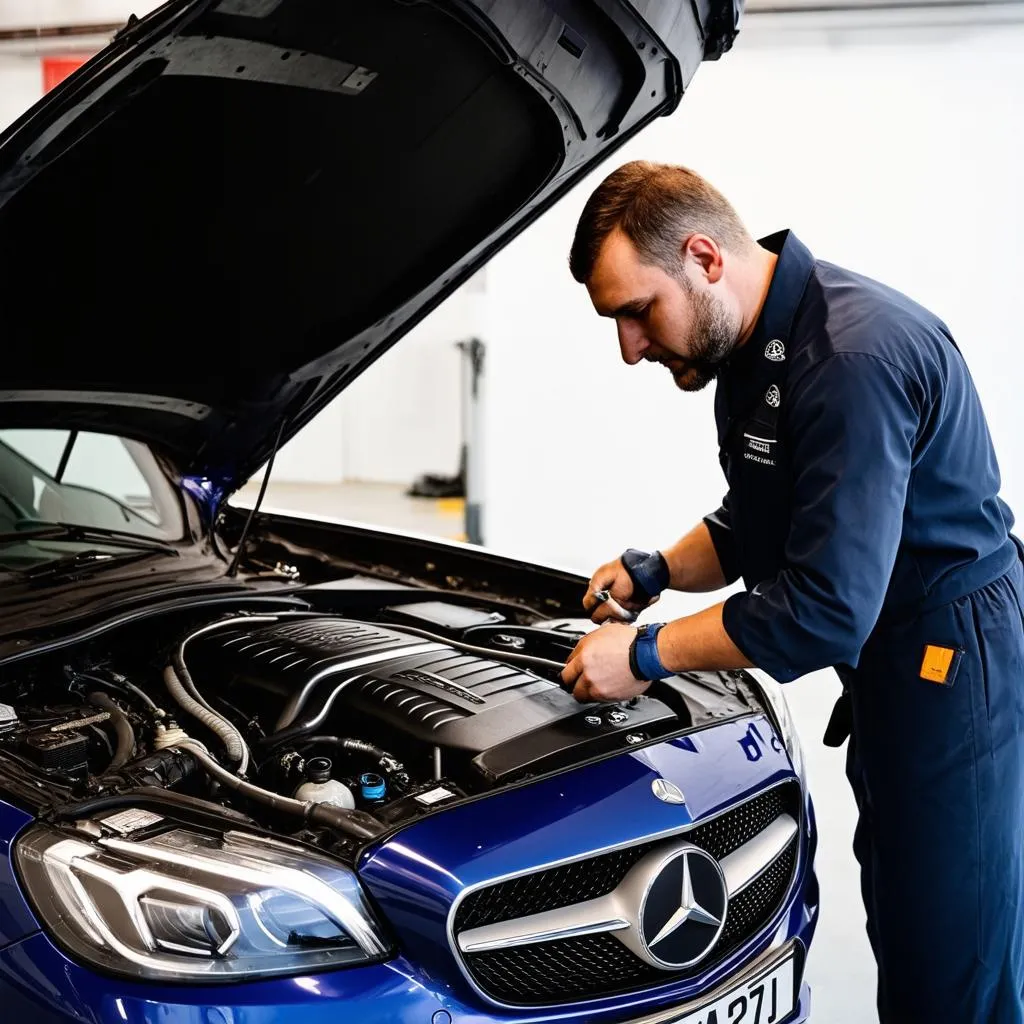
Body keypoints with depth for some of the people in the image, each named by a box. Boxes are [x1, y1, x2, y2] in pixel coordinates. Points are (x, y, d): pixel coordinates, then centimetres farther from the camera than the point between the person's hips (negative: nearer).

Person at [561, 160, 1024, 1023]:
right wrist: (657, 572, 2)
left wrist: (648, 654, -19)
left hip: (952, 668, -10)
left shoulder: (852, 355, -26)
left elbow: (827, 609, -28)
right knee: (900, 939, 19)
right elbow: (756, 525, 20)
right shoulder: (754, 346, 7)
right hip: (883, 666, 10)